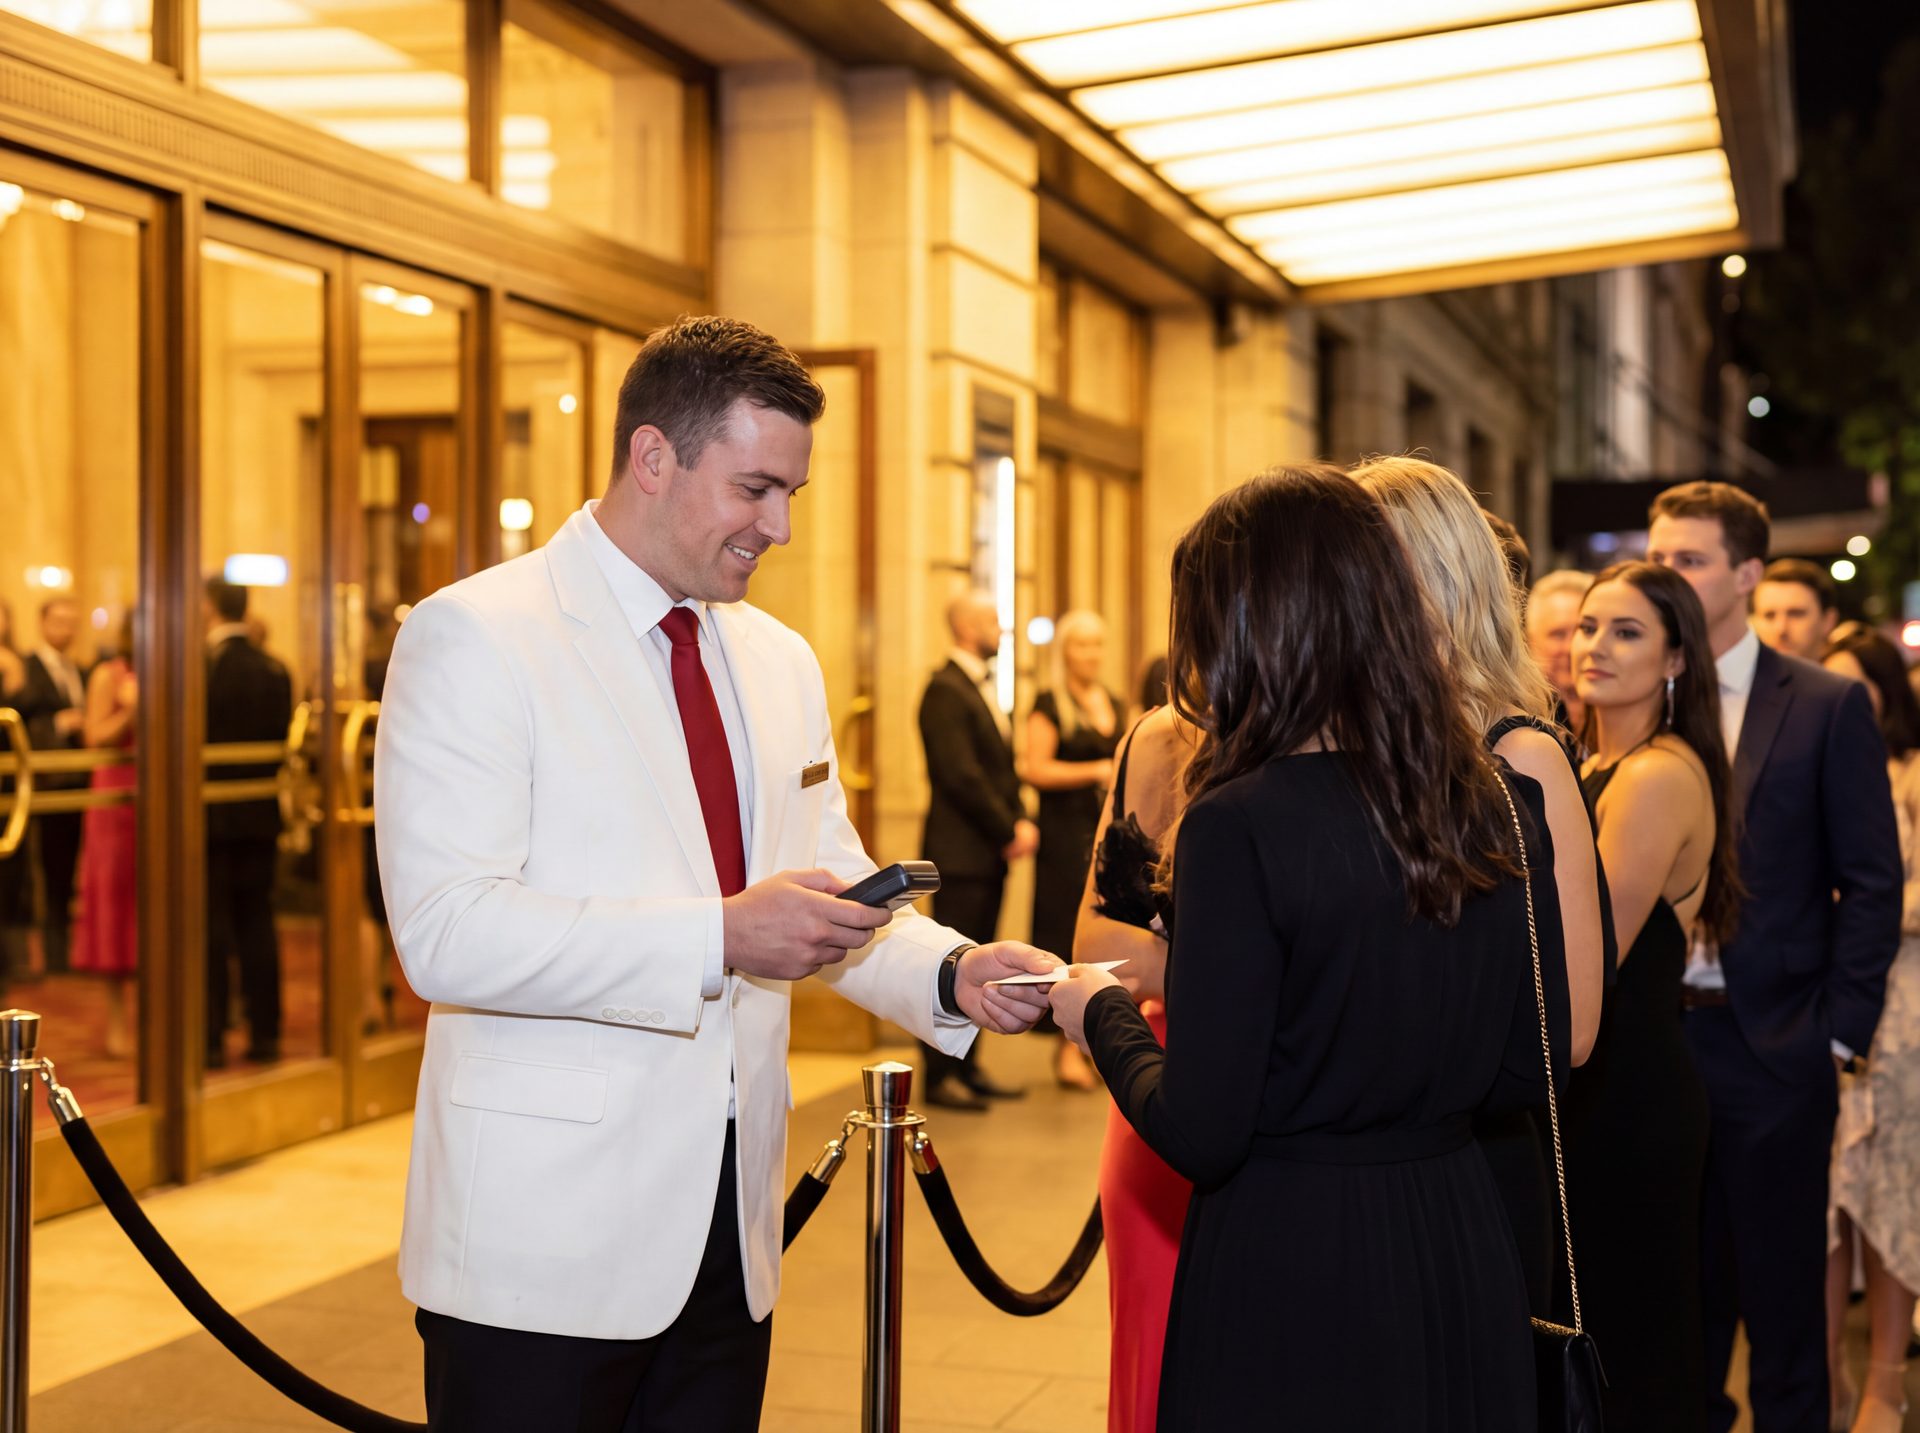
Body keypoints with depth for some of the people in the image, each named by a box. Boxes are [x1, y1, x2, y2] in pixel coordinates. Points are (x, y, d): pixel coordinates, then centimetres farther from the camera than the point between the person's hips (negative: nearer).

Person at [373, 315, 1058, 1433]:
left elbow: (829, 889, 17)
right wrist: (720, 938, -24)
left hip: (731, 1227, 6)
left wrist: (952, 974, -3)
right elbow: (447, 932, -19)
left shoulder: (782, 661, 13)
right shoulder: (476, 637, -9)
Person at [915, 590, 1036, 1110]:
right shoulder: (945, 691, -13)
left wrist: (1021, 821, 4)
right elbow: (961, 776, -19)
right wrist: (1009, 832, -13)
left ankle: (967, 1068, 18)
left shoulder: (982, 689, 17)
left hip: (992, 852, 9)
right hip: (960, 852, -9)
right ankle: (939, 1075, 2)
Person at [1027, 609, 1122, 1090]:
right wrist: (1095, 771, -16)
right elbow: (1037, 769, -12)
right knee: (1070, 942, -6)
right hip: (1067, 835, -6)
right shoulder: (1050, 704, -3)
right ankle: (1068, 1047, -1)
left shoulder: (1114, 704, 17)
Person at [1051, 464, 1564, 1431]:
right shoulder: (1500, 805, -1)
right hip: (1462, 1254, 6)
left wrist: (1103, 1013, 0)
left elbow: (1198, 1135, -18)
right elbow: (1532, 1069, 7)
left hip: (1291, 1278, -6)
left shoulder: (1242, 824, -20)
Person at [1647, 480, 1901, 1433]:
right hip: (1654, 1035, 3)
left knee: (1781, 1294, 8)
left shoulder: (1827, 707, -3)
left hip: (1770, 1043, -3)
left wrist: (1840, 1032, -8)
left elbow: (1872, 883, -3)